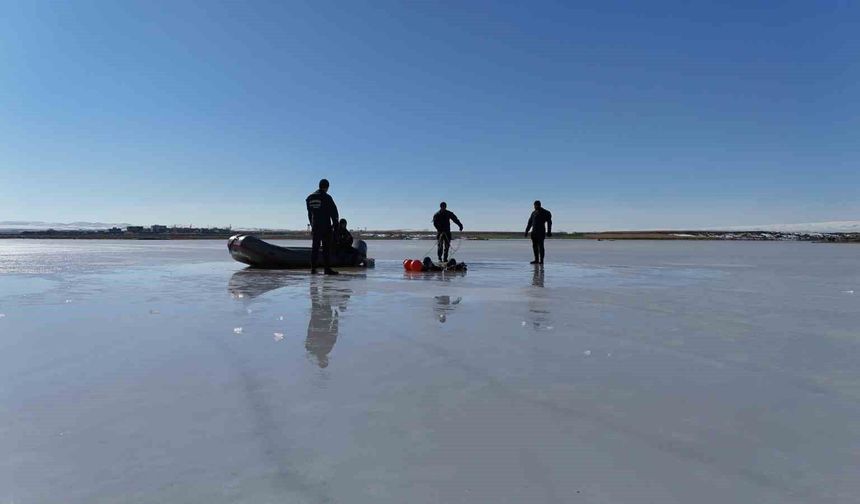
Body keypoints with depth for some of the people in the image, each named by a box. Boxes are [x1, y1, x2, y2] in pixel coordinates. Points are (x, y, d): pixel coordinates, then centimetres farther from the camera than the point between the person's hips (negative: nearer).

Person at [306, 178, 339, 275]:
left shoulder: (310, 197, 11)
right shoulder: (326, 197, -9)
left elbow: (310, 213, 15)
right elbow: (334, 211, -9)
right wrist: (335, 224, -1)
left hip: (315, 226, 6)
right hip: (326, 227, -6)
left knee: (315, 247, 10)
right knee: (327, 248, -4)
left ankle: (313, 268, 11)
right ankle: (327, 268, -6)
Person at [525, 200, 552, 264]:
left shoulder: (545, 213, -3)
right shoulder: (533, 213, 15)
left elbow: (549, 223, -5)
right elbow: (530, 223, 18)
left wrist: (549, 232, -12)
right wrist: (526, 231, 14)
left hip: (541, 232, -6)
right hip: (534, 232, 6)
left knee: (540, 246, -8)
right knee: (534, 246, 5)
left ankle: (541, 260, -7)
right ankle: (536, 260, 9)